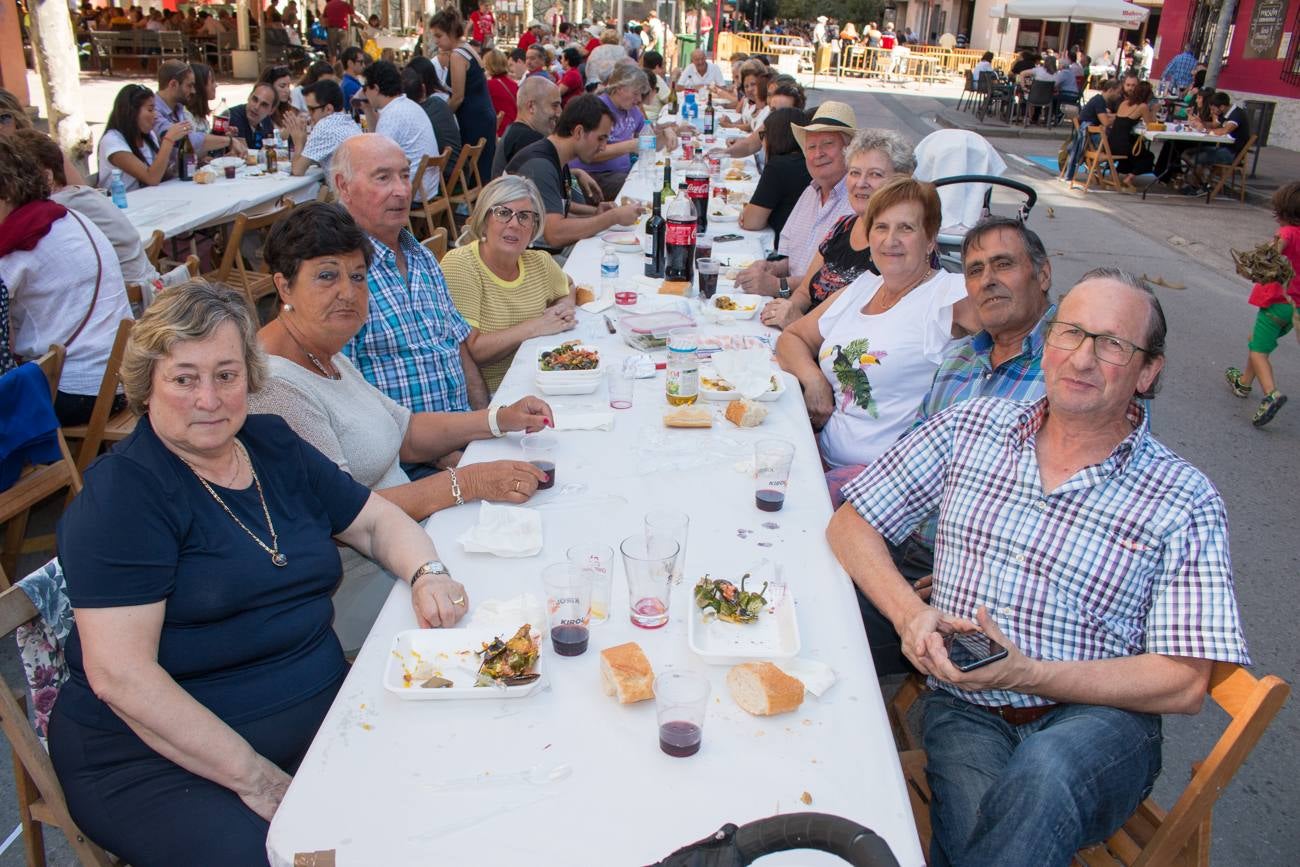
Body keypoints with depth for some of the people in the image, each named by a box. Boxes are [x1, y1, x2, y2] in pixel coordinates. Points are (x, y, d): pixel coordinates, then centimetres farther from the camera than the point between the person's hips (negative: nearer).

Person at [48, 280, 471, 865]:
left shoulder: (273, 445, 8)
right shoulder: (123, 493, -12)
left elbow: (376, 520, 17)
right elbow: (118, 674, -19)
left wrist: (428, 573, -6)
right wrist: (256, 779, -21)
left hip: (319, 720, 6)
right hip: (161, 757, -5)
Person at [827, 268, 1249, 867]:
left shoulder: (1184, 502, -2)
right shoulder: (972, 428, 6)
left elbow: (1183, 685, -6)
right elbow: (851, 524, 9)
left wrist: (1026, 673, -19)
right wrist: (910, 615, -9)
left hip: (1098, 714, 0)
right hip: (964, 707, 1)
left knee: (1041, 776, -35)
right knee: (973, 813, -32)